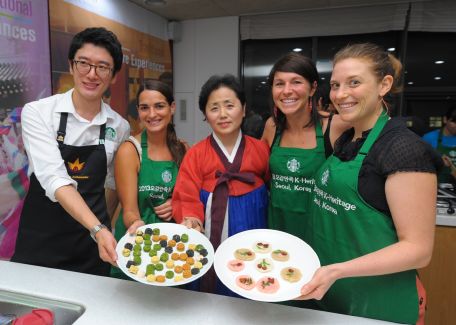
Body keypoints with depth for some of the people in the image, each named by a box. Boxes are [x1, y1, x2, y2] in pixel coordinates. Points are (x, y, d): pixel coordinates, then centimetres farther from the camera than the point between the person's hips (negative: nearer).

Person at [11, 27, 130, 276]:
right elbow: (54, 178, -23)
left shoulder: (120, 127, -2)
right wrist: (98, 229, -34)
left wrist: (103, 228, 7)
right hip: (39, 243, -2)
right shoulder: (37, 113, -11)